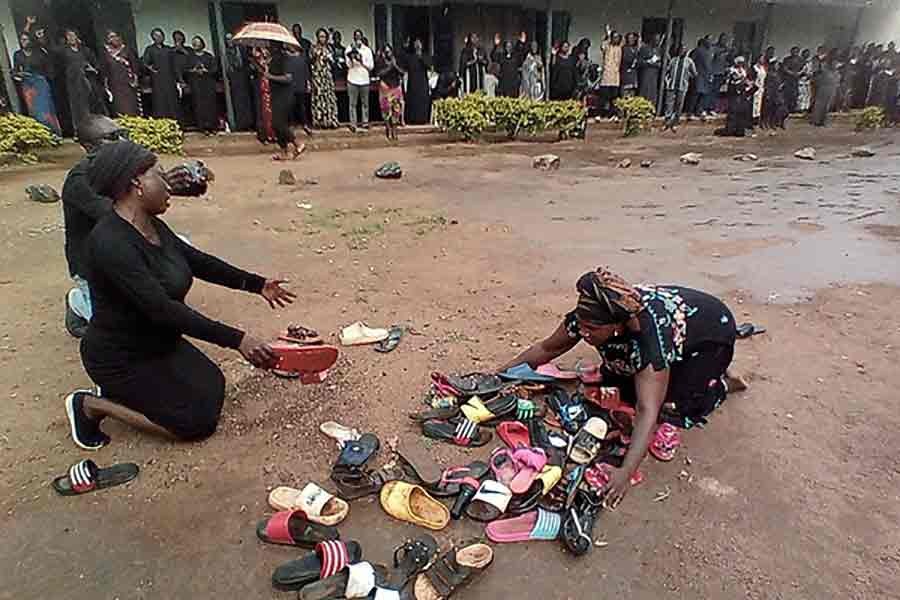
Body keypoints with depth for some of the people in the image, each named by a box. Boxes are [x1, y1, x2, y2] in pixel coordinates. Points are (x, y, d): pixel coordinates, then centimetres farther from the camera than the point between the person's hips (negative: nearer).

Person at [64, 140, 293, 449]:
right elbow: (162, 309, -36)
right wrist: (236, 340, -39)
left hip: (160, 343, 9)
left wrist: (257, 284, 6)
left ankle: (119, 394, 18)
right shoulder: (110, 243, -31)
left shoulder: (154, 227, -3)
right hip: (121, 358, -8)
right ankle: (92, 405, 7)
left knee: (213, 390, 9)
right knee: (198, 422, -6)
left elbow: (199, 261, 8)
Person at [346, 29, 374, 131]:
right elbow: (349, 64, -4)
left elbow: (371, 66, 5)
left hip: (365, 79, 2)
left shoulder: (367, 50, 9)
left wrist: (362, 62, -9)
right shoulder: (350, 48, 5)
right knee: (353, 103, -4)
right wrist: (352, 56, -21)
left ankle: (365, 122, 14)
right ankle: (353, 123, -2)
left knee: (365, 103, 5)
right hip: (353, 79, -2)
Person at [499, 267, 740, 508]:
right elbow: (547, 348, -11)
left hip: (713, 332, -6)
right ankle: (671, 368, 21)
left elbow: (648, 412, -46)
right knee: (615, 382, -2)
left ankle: (723, 383, 12)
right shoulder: (587, 316, -26)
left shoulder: (649, 336, -43)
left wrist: (625, 472, -54)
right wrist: (502, 373, -13)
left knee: (671, 409, -14)